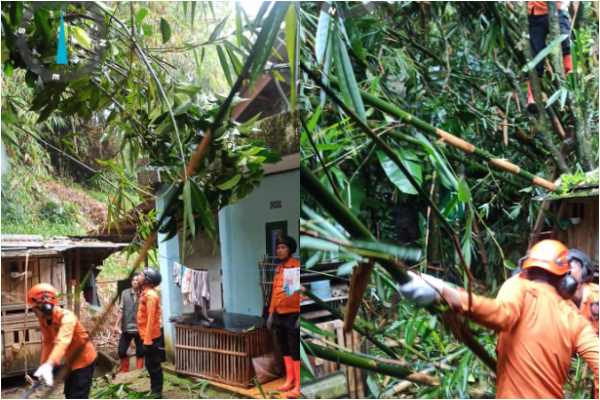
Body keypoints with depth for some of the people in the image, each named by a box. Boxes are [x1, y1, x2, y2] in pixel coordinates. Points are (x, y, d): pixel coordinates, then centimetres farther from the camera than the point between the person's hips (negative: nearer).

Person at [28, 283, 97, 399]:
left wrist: (49, 365, -61)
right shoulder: (44, 320, -7)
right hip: (72, 360, 9)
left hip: (84, 359, -9)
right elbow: (47, 342, -2)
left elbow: (62, 342, -47)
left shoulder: (66, 317, -32)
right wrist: (43, 365, -9)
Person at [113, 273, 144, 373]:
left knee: (140, 351, 7)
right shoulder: (125, 293, 2)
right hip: (126, 328, 2)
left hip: (139, 329, -2)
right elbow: (121, 310, 5)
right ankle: (124, 370, 27)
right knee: (121, 351, 5)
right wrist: (117, 325, 4)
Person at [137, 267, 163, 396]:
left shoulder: (150, 295, -19)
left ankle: (157, 392, 11)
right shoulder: (146, 293, 11)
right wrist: (146, 338, 18)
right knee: (151, 365, 17)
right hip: (148, 336, 10)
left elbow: (150, 319, -22)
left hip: (151, 337, -10)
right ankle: (155, 391, 27)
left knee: (154, 366, 1)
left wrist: (148, 340, -22)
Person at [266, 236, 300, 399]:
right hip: (279, 315, 7)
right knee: (285, 349, 15)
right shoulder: (278, 269, 11)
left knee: (295, 350, -2)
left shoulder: (297, 266, -11)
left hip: (293, 315, -7)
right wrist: (271, 313, 15)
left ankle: (298, 385, 6)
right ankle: (289, 380, 27)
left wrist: (301, 315, -18)